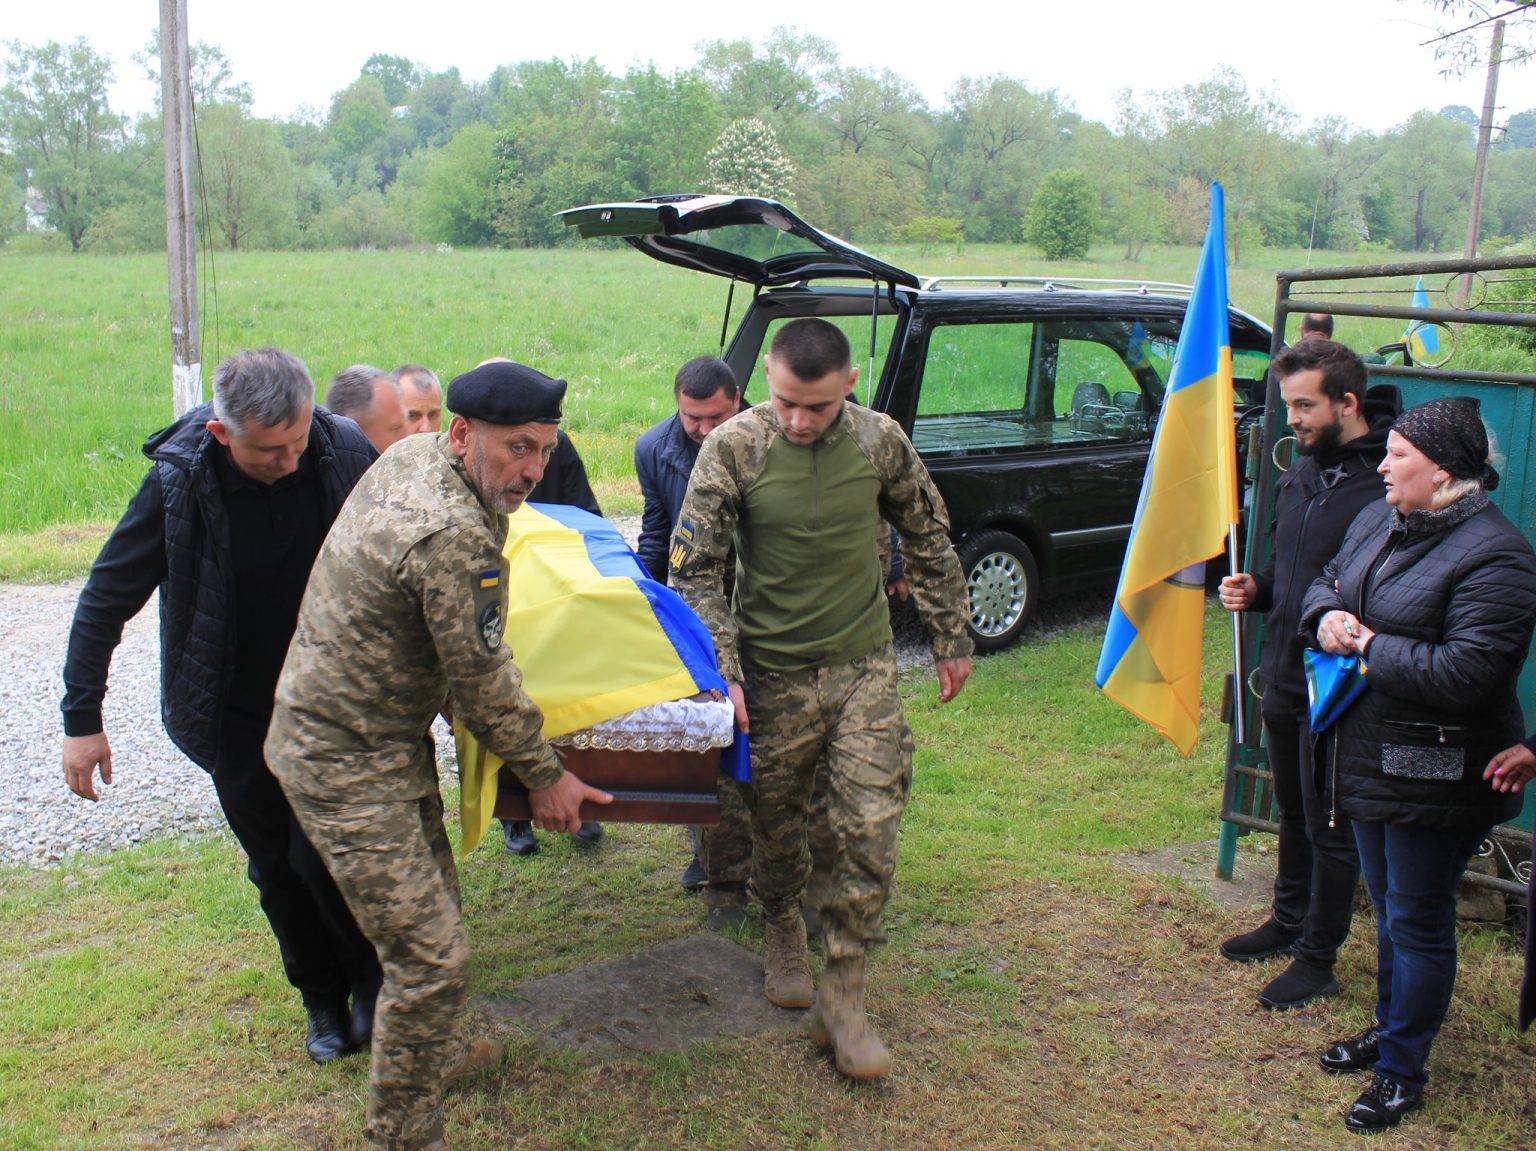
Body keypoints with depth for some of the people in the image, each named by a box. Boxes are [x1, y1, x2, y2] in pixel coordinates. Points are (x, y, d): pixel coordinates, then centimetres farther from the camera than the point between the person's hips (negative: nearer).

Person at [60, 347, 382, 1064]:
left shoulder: (346, 454, -17)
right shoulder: (179, 482, -19)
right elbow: (106, 600, -7)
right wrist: (81, 718, -7)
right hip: (239, 717, 1)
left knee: (323, 857, -4)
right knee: (276, 869, 12)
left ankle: (371, 977, 24)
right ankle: (323, 1001, 34)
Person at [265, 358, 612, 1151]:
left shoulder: (412, 454, -1)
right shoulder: (455, 537, -30)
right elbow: (482, 683, -20)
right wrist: (544, 775, -5)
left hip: (388, 735, 11)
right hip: (348, 764, -11)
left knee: (433, 901, 24)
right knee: (431, 956, -6)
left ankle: (434, 1053, 46)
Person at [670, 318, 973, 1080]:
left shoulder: (880, 440, -6)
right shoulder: (733, 448, -11)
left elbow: (929, 540, 8)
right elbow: (694, 570, -7)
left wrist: (951, 639, 11)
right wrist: (723, 672, -14)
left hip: (863, 667, 1)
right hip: (773, 674, -1)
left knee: (871, 828, -5)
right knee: (776, 825, 13)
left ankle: (842, 1000, 10)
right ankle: (783, 935, 44)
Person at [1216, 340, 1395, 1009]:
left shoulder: (1388, 484, -20)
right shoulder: (1304, 470, 8)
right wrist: (1257, 589, 3)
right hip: (1284, 677, 8)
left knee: (1331, 828, 7)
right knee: (1294, 814, 23)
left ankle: (1318, 958, 22)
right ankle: (1289, 922, 40)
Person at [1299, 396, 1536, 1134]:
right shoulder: (1378, 521, 5)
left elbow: (1468, 673, -28)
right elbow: (1325, 582, 18)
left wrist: (1371, 645, -20)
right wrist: (1325, 617, -6)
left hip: (1434, 776, -8)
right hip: (1371, 759, 8)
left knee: (1418, 921, 6)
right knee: (1388, 907, 23)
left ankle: (1402, 1071, 21)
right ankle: (1390, 1029, 41)